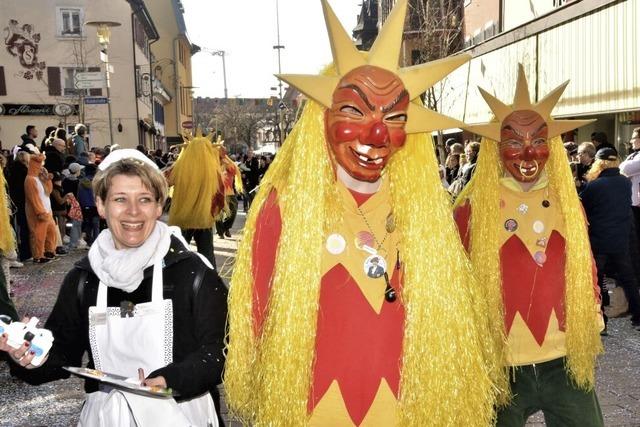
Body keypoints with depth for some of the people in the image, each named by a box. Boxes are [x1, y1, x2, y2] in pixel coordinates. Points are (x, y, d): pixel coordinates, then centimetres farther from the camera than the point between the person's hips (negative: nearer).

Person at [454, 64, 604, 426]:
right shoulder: (472, 207, -9)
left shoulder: (569, 203, 2)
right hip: (499, 366, -3)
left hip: (567, 362, 3)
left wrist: (592, 333, 11)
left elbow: (586, 271, 11)